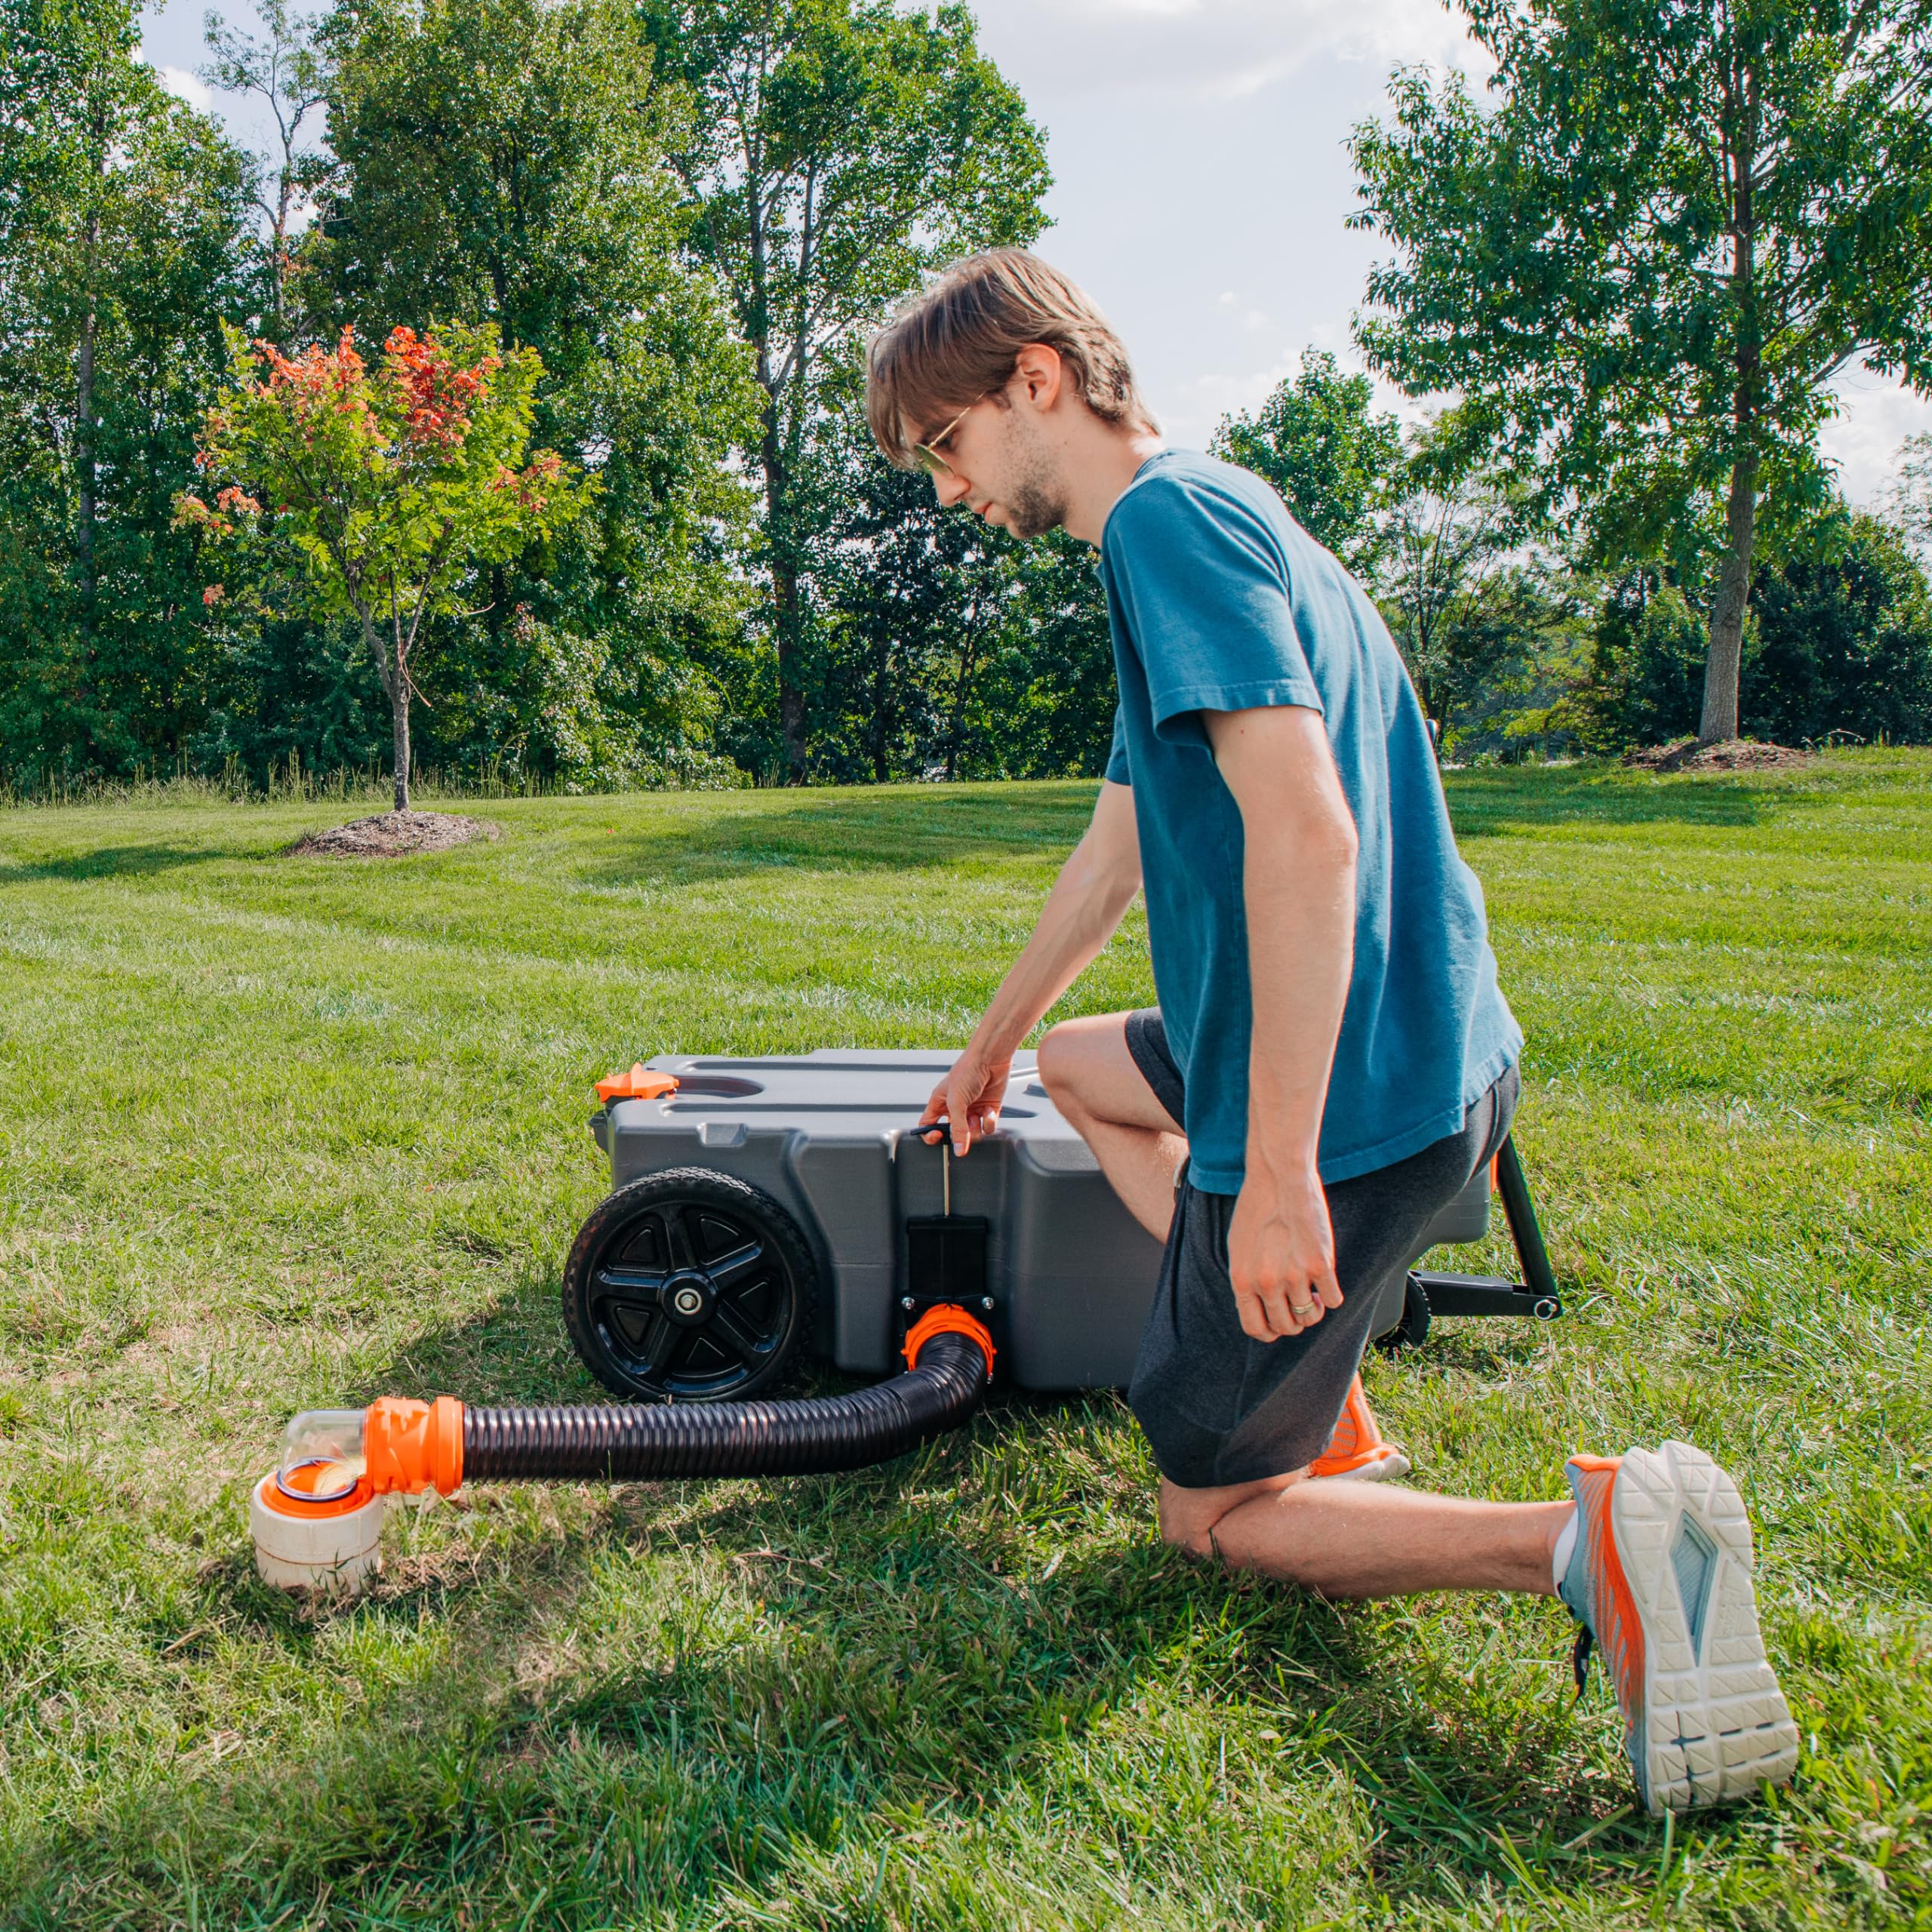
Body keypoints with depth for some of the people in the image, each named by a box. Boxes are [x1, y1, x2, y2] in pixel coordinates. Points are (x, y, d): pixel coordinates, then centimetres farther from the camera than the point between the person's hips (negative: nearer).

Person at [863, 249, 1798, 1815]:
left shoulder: (1167, 516, -13)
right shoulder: (1203, 517, 18)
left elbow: (1304, 829, -27)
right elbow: (1118, 850, 26)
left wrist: (1278, 1170, -28)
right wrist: (993, 1043, 36)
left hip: (1344, 1097, -10)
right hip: (1436, 1048, 10)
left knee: (1215, 1515, 7)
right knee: (1081, 1065, 33)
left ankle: (1587, 1538, -11)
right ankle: (1318, 1397, 20)